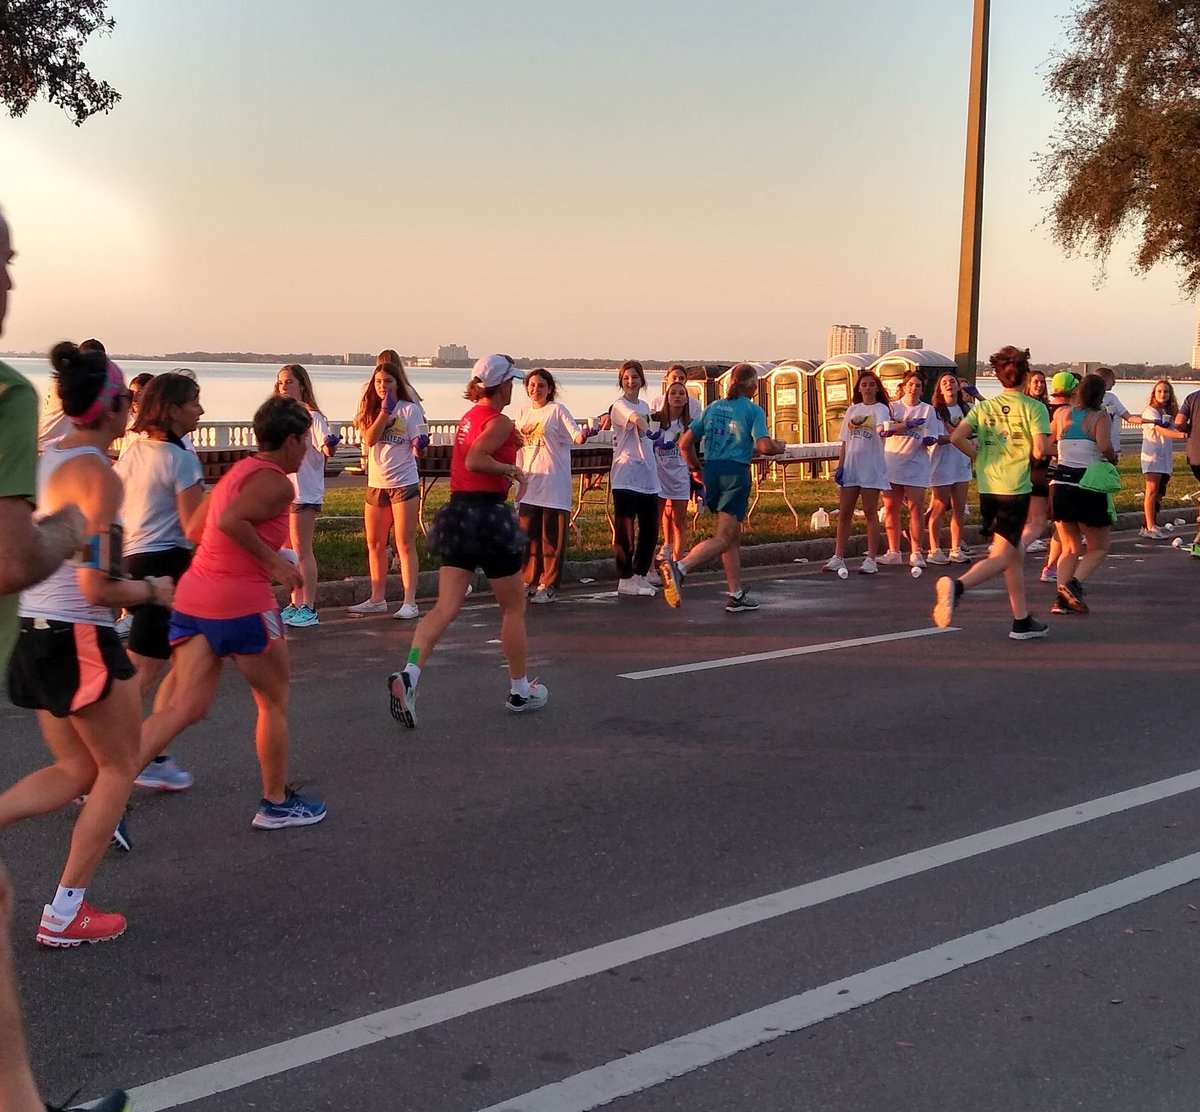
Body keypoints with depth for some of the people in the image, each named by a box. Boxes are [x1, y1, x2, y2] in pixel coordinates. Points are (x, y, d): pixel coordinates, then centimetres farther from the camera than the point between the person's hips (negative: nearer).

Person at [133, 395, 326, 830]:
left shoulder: (239, 471, 18)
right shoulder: (276, 482, -10)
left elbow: (195, 529, 20)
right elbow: (230, 521, -26)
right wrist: (272, 559, -16)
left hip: (192, 596, 8)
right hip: (242, 603, -8)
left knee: (185, 706, 4)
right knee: (274, 702, 12)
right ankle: (276, 803, 23)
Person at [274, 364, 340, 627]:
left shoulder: (311, 417, -9)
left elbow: (326, 449, -21)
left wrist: (331, 445, -42)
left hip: (305, 492, -8)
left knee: (302, 550, -6)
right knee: (289, 550, 11)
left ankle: (309, 608, -2)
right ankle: (295, 604, 18)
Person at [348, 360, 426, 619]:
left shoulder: (410, 409, -5)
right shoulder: (371, 410, 7)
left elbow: (418, 448, -7)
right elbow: (369, 439, -10)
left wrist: (420, 445, -29)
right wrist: (385, 410, -17)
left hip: (404, 483, -5)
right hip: (376, 483, 5)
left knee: (405, 544, -6)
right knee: (375, 544, 12)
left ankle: (410, 602, -6)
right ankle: (377, 599, 23)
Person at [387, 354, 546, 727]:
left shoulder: (469, 417, 16)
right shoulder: (499, 421, -10)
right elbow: (475, 460, -23)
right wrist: (513, 470, -12)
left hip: (458, 513, 7)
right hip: (490, 515, -7)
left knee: (446, 607, -1)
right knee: (513, 607, 10)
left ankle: (409, 675, -22)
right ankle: (520, 690, 21)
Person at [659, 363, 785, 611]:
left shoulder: (713, 408, 13)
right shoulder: (753, 410, -3)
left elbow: (685, 443, 11)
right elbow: (764, 446, -14)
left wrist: (696, 468, 24)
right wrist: (779, 446, 7)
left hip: (711, 471, 7)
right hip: (736, 472, -7)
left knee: (733, 536, 16)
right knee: (723, 538, -9)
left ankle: (736, 594, 18)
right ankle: (679, 567, -31)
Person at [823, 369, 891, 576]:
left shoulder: (881, 409, -1)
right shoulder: (853, 409, 14)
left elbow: (882, 426, -25)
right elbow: (844, 441, 15)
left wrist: (883, 429, -48)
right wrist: (840, 465, 7)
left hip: (871, 467, -5)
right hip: (850, 466, 5)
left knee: (870, 512, -1)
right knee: (844, 512, 5)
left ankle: (871, 559, 3)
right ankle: (838, 557, 11)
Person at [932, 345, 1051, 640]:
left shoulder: (984, 407, 6)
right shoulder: (1034, 408, -4)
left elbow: (957, 438, -6)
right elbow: (1041, 450, -15)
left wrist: (980, 456, 9)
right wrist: (1047, 447, 8)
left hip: (988, 488, 5)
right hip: (1016, 489, -5)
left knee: (1013, 554, 16)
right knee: (1001, 556, -8)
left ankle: (1022, 620, 21)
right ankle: (957, 585, -35)